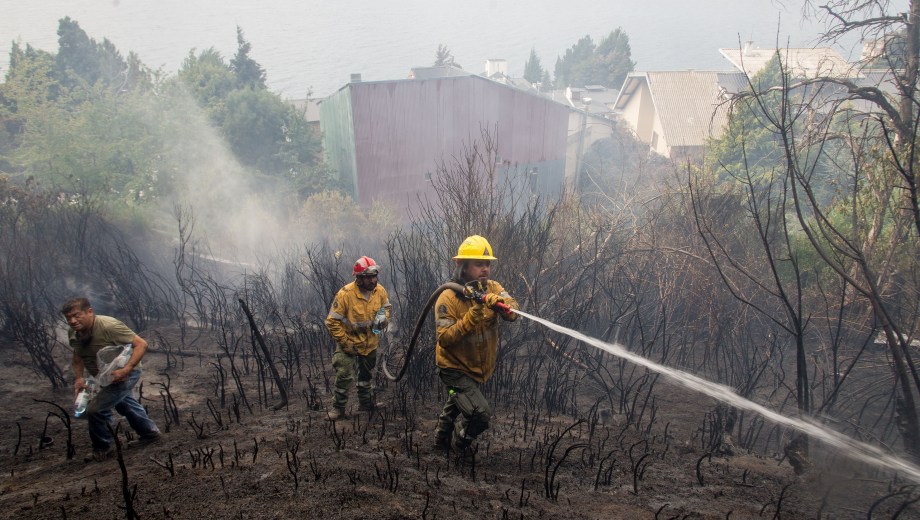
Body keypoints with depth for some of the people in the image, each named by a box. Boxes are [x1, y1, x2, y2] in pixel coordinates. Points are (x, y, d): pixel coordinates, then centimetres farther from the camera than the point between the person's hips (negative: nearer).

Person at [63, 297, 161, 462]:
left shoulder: (109, 326, -35)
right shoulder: (73, 334, -12)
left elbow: (141, 344, -34)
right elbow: (78, 357, 4)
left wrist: (126, 369, -42)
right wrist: (79, 378, -14)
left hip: (124, 374, -9)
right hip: (105, 375, 9)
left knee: (94, 410, -13)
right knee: (124, 404, 27)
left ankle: (103, 448, 12)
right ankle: (149, 433, 50)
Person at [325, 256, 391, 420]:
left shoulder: (380, 291, -14)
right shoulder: (345, 294, -29)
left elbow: (385, 306, 9)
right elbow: (332, 321, -23)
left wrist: (384, 318, -14)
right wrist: (345, 343, -23)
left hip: (370, 342, 5)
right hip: (349, 341, -5)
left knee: (367, 375, 21)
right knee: (345, 376, -10)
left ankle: (366, 403, 42)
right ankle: (338, 408, 10)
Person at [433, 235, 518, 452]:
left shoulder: (493, 288, -8)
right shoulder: (448, 298, -23)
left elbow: (512, 313, -25)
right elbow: (445, 339, -29)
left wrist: (499, 302, -46)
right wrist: (473, 315, -36)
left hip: (481, 367, 6)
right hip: (455, 368, -6)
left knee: (456, 405, 28)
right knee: (480, 414, -18)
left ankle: (441, 439, 55)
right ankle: (460, 440, 14)